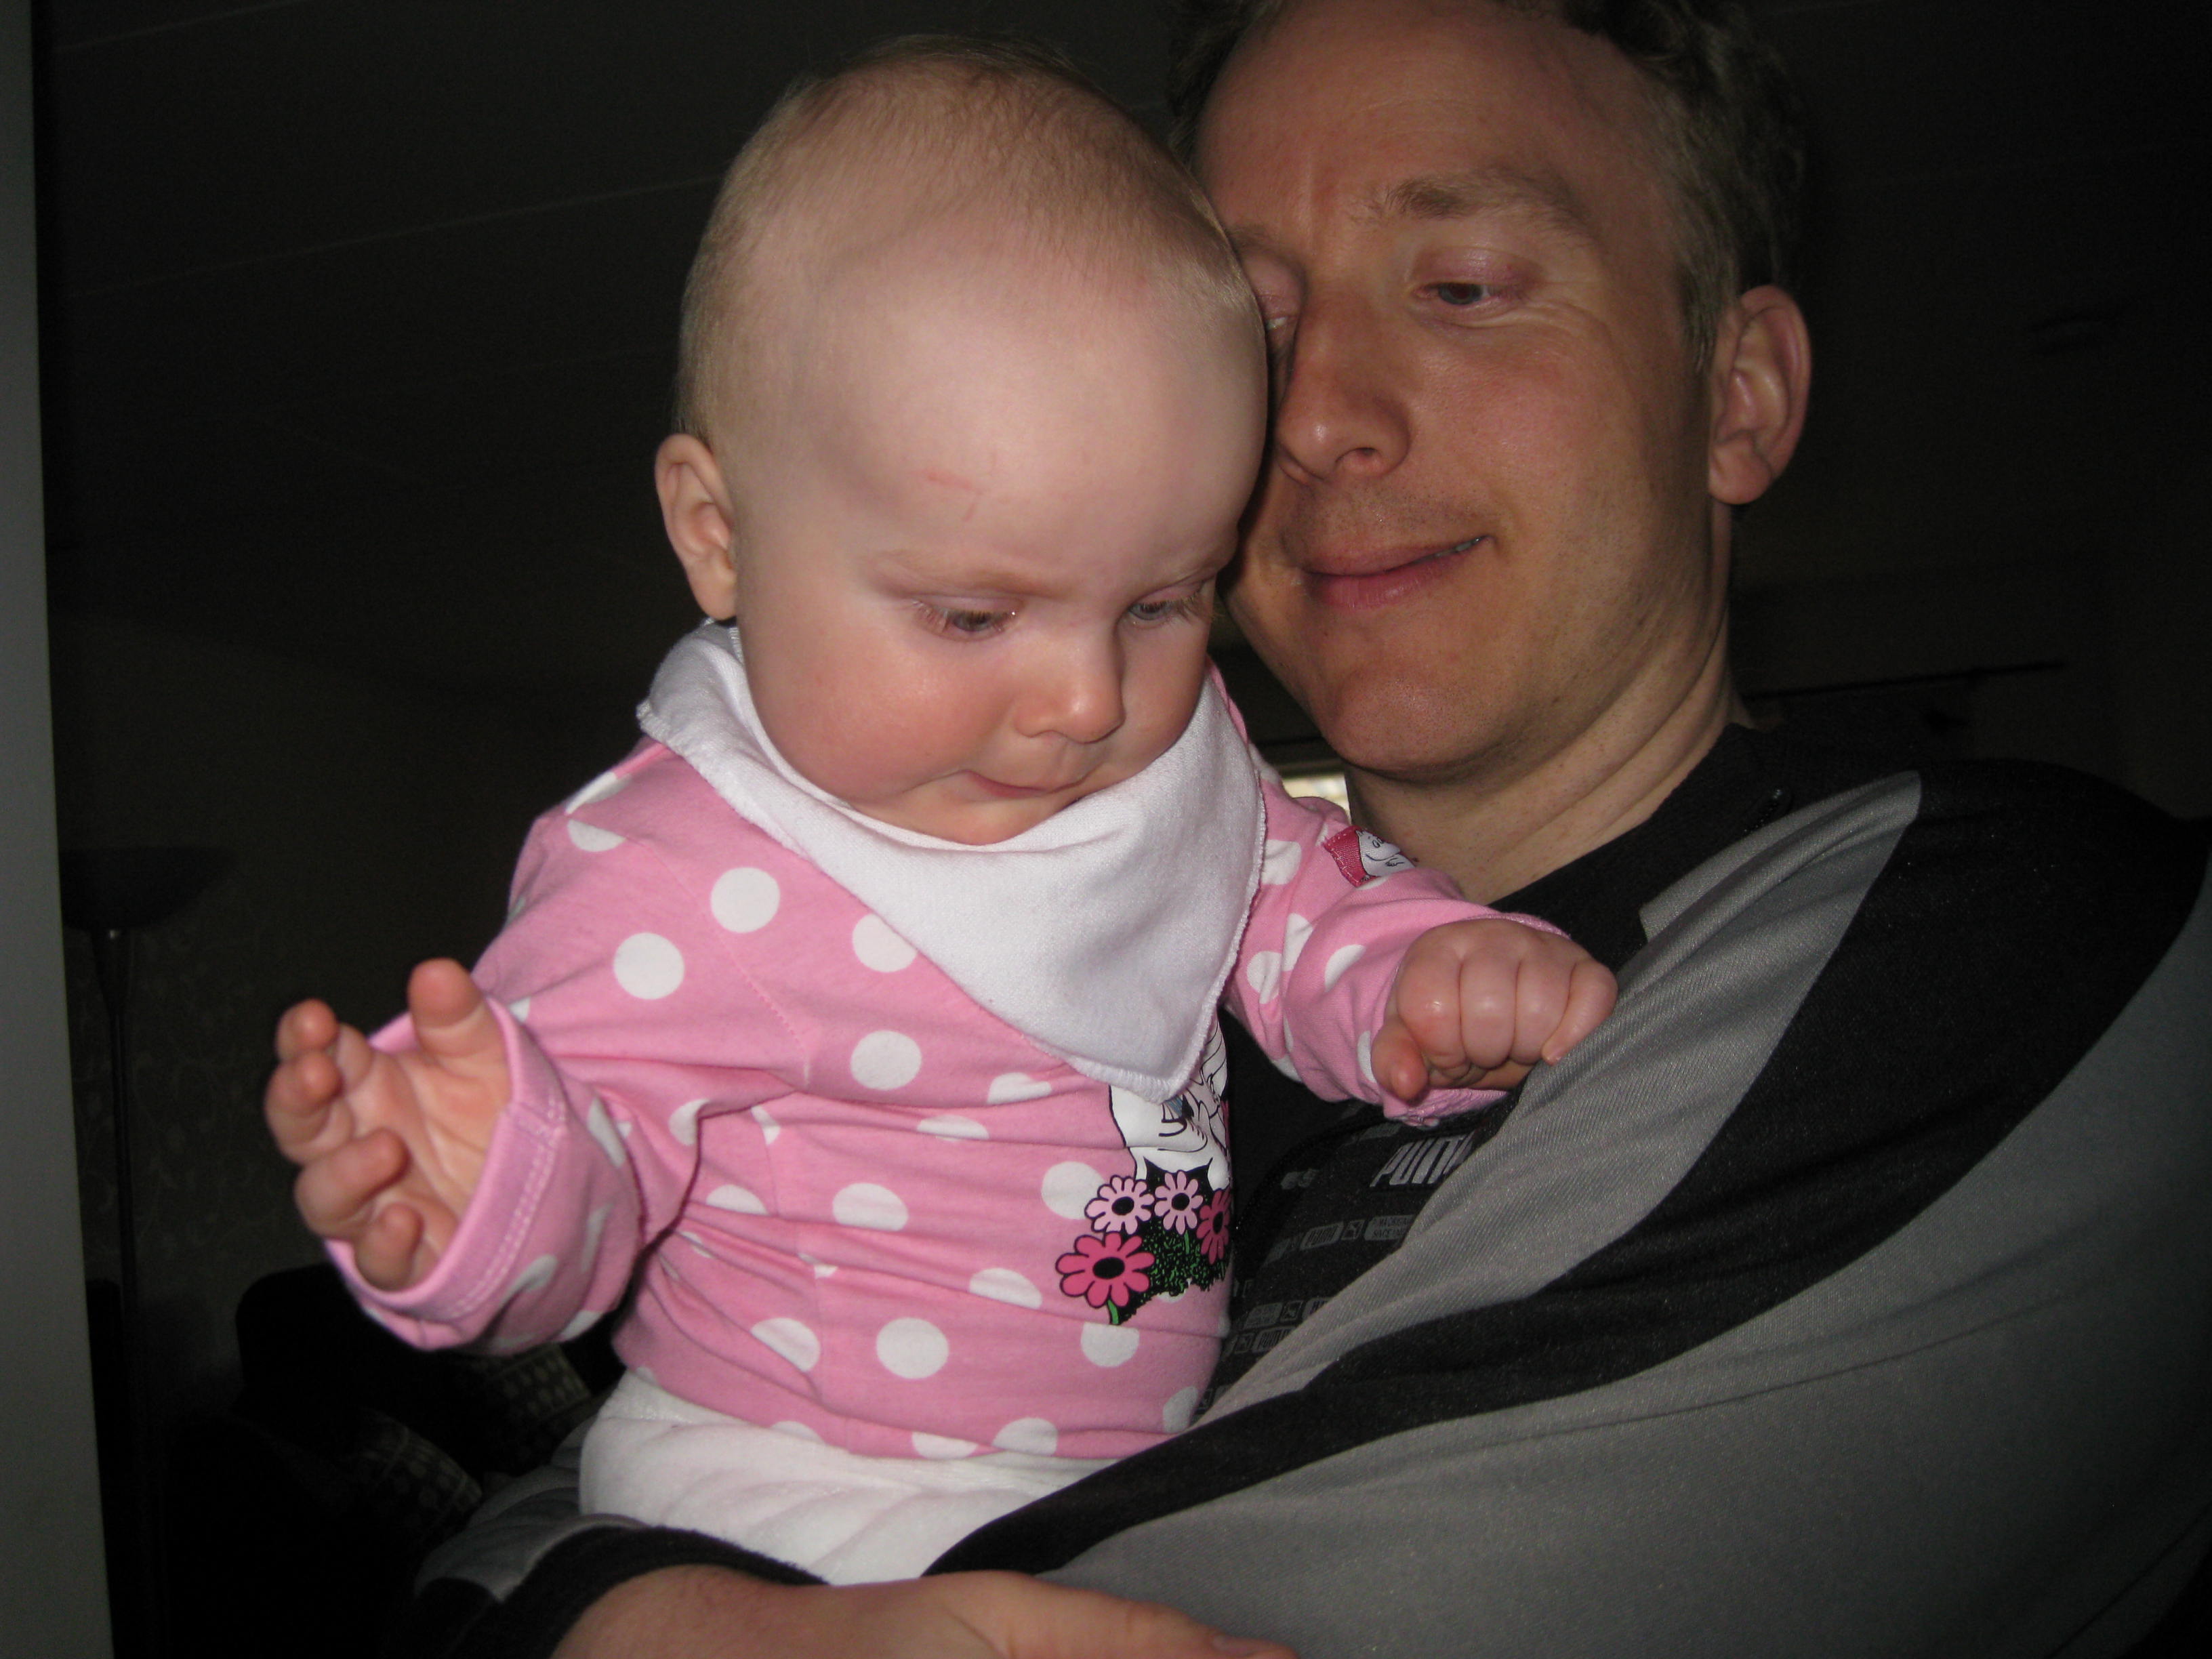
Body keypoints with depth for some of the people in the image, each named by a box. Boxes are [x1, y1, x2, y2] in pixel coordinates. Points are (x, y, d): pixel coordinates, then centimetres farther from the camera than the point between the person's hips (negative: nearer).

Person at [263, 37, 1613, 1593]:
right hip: (801, 1503, -6)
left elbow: (1302, 899, 10)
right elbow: (591, 1158, -18)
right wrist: (497, 1190, -41)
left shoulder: (1175, 755, -3)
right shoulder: (677, 891, -22)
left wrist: (1429, 969, -12)